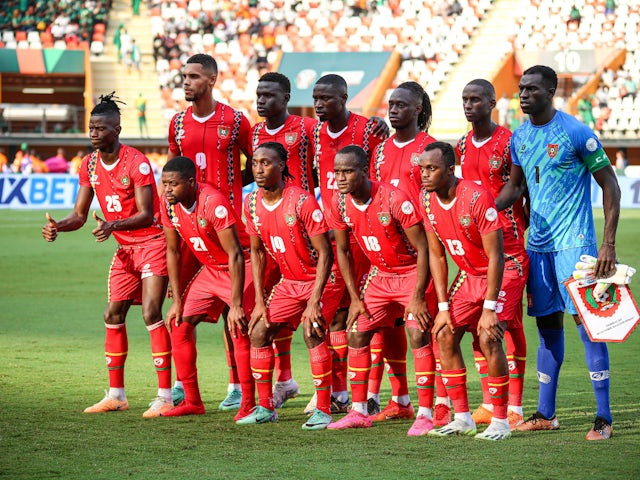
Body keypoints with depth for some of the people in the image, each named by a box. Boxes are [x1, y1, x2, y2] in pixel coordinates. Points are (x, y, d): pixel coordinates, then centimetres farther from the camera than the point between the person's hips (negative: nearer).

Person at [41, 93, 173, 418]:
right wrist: (57, 227, -16)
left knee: (151, 312, -16)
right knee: (113, 315, 6)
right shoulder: (90, 165, 2)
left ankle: (165, 396, -16)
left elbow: (146, 215, -25)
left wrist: (112, 225, -41)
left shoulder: (136, 163, -20)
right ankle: (116, 394, 16)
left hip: (152, 243, -8)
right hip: (124, 249, 8)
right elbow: (80, 214, 5)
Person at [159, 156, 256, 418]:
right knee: (179, 325, 0)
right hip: (210, 269, 8)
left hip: (240, 268, -7)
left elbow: (235, 255, -28)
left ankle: (248, 404, -10)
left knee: (239, 331, -20)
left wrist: (236, 305, -30)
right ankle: (192, 401, 10)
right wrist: (177, 301, 2)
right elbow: (173, 252, 5)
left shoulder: (213, 203, -29)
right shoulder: (169, 204, -8)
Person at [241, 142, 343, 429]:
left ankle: (323, 410, -17)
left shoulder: (302, 201, -24)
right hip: (290, 281, 7)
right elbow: (257, 252, 8)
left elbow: (325, 252, -23)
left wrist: (314, 302, -28)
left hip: (323, 278, -7)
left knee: (312, 331, -25)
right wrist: (260, 301, 2)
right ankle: (266, 408, 12)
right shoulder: (252, 204, -4)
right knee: (259, 331, -1)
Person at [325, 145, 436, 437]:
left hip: (412, 271, -6)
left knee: (418, 334, -19)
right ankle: (359, 412, 13)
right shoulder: (340, 204, -10)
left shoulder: (394, 199, -28)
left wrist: (418, 297, -24)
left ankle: (425, 414, -15)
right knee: (356, 334, 3)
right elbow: (343, 251, 5)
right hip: (379, 275, 6)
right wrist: (355, 298, 1)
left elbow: (423, 249, -22)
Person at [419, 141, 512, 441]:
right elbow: (436, 255, 3)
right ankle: (462, 419, 6)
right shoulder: (427, 200, -6)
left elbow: (495, 256, -25)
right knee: (445, 334, -2)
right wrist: (443, 307, -3)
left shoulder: (476, 198, -28)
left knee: (488, 338, -20)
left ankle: (500, 422, -10)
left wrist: (489, 308, -26)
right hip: (467, 275, 7)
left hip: (495, 273, -7)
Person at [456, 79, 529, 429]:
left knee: (504, 324, -10)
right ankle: (489, 403, 10)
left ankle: (512, 406, -6)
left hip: (509, 249, -6)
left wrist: (532, 241, -7)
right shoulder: (462, 147, 12)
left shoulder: (510, 144, -7)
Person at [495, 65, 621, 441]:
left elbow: (610, 185, -8)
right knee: (548, 325, 11)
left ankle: (604, 418, -8)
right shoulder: (519, 139, 9)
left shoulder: (576, 133, -10)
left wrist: (609, 244, -13)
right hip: (538, 243, 6)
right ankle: (546, 414, 17)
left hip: (574, 242, -6)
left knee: (587, 321, -9)